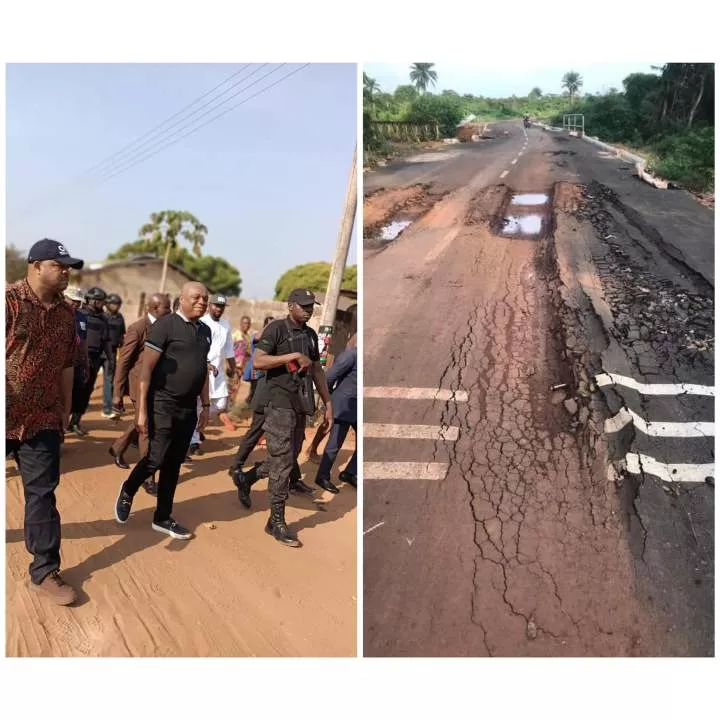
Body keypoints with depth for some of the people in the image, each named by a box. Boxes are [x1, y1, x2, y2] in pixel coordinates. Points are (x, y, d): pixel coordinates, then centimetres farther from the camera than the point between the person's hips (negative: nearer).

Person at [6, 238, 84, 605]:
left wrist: (66, 408, 15)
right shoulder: (9, 300, -12)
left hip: (43, 418, 4)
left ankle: (45, 572, 15)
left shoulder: (66, 313, 5)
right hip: (7, 414, -4)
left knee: (42, 493, 6)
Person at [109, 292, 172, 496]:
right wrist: (117, 395, -14)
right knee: (147, 428, -3)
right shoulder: (137, 329, -16)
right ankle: (148, 478, 7)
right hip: (140, 384, -7)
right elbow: (123, 362, -14)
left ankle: (117, 449, 48)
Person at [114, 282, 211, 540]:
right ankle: (128, 491, 27)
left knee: (174, 464, 11)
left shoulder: (205, 331, 11)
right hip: (163, 405, -6)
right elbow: (146, 368, -12)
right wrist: (142, 409, -16)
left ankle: (163, 518, 23)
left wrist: (206, 406, 16)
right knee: (156, 458, -4)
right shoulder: (165, 325, -10)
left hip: (188, 408, 6)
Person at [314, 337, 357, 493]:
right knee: (335, 445, 4)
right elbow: (330, 377, -15)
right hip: (343, 406, -7)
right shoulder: (352, 354, -17)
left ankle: (349, 473, 25)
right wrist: (328, 399, -3)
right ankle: (322, 476, 20)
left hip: (357, 408, 7)